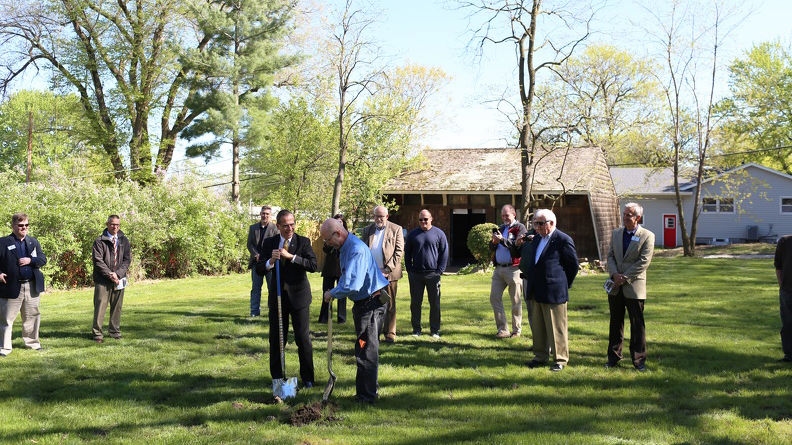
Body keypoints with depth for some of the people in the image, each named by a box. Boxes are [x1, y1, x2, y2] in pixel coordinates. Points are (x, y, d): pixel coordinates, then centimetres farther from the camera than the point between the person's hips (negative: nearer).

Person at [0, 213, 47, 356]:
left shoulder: (33, 242, 12)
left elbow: (43, 259, 6)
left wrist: (30, 260, -11)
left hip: (32, 286, 4)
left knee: (32, 316, 13)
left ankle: (32, 343, 26)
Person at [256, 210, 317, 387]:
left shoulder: (303, 242, -5)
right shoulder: (269, 243, 3)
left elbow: (313, 265, -18)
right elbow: (259, 269, -1)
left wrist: (291, 257, -27)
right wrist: (270, 262, -22)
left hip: (298, 295, -2)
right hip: (277, 296, 2)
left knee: (303, 338, 2)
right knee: (276, 339, 9)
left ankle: (307, 377, 16)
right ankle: (277, 376, 24)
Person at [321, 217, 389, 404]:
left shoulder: (356, 250, -24)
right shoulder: (345, 247, 10)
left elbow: (352, 286, -30)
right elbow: (346, 277, 23)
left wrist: (332, 293, -13)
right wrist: (335, 292, 5)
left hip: (371, 303, -11)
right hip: (363, 302, 11)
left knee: (366, 350, -4)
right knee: (366, 348, 18)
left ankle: (367, 396, 5)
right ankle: (370, 390, 30)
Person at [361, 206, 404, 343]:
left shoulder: (396, 229, 3)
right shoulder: (367, 230, 12)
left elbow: (399, 251, -3)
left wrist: (388, 269, -10)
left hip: (389, 273, -2)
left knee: (390, 305, 3)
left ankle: (390, 334, 10)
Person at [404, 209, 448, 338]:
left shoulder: (439, 233, 3)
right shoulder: (413, 234, 8)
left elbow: (444, 253, 5)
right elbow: (407, 253, 12)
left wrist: (440, 270, -3)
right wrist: (409, 270, 3)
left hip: (433, 274, -1)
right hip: (415, 275, 2)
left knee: (435, 303, 3)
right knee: (415, 303, 4)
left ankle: (435, 330, 11)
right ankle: (416, 329, 14)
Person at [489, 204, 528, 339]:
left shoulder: (520, 228, -2)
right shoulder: (500, 229, 19)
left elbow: (518, 247, -16)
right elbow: (491, 248, 17)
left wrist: (502, 240, -21)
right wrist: (494, 242, -5)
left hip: (513, 269, -6)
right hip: (499, 268, 7)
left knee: (516, 301, 2)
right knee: (494, 297, 1)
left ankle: (517, 330, 13)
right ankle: (503, 330, 7)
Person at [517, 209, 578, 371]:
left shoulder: (563, 239, -10)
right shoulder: (536, 238, 13)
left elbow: (573, 265, -3)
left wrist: (564, 284, 2)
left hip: (554, 292, -7)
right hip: (535, 291, 8)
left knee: (556, 328, 2)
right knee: (537, 327, 13)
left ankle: (560, 359, 13)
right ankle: (541, 356, 25)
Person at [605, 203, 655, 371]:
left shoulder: (647, 236, -5)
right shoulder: (616, 233, 11)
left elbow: (644, 262, -11)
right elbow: (610, 256, 9)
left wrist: (625, 277, -15)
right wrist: (615, 274, -9)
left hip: (634, 286, -4)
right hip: (615, 287, 4)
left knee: (637, 324, 2)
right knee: (615, 323, 11)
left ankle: (638, 359, 12)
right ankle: (614, 357, 21)